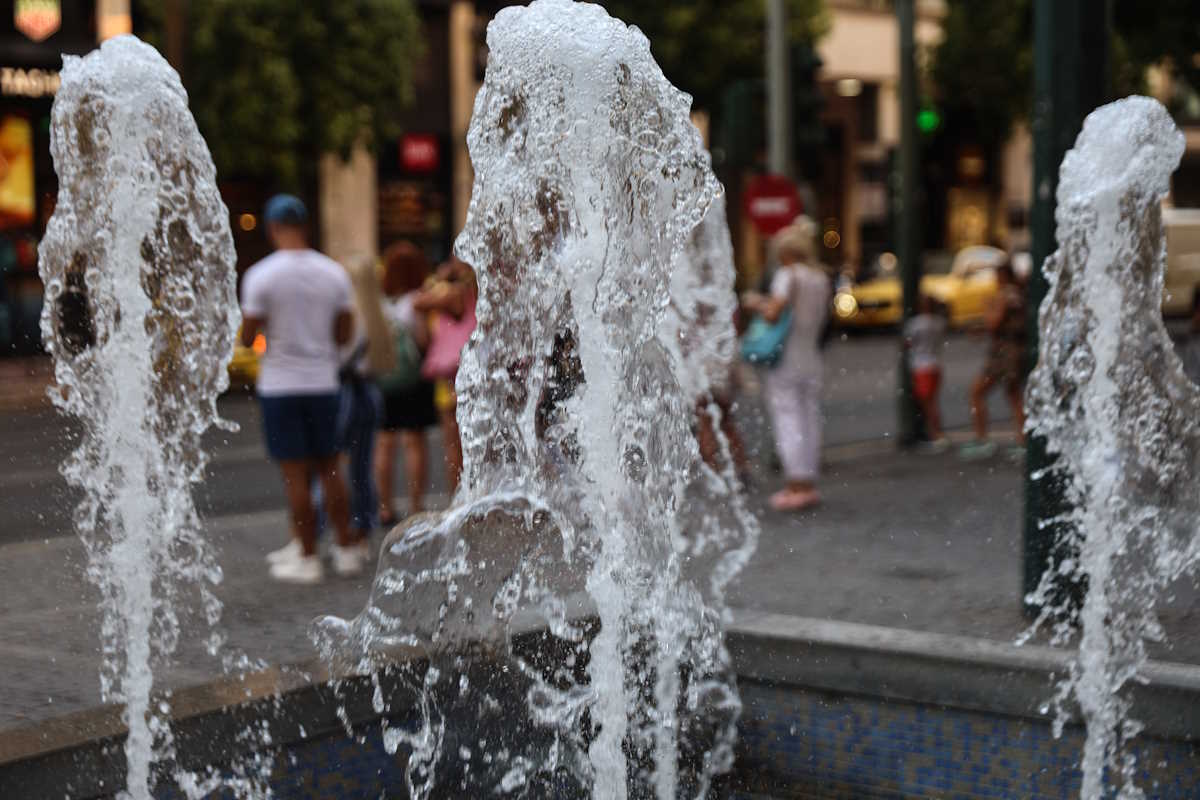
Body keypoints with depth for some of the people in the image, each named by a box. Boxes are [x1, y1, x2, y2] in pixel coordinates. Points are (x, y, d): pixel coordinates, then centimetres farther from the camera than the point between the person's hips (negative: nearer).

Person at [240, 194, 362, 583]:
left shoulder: (260, 275, -10)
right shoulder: (334, 272, 1)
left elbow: (248, 337, -8)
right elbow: (345, 334, 4)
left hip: (280, 385, -3)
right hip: (323, 381, 4)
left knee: (295, 474, 2)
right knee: (329, 468, 14)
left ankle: (307, 558, 6)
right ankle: (346, 550, 17)